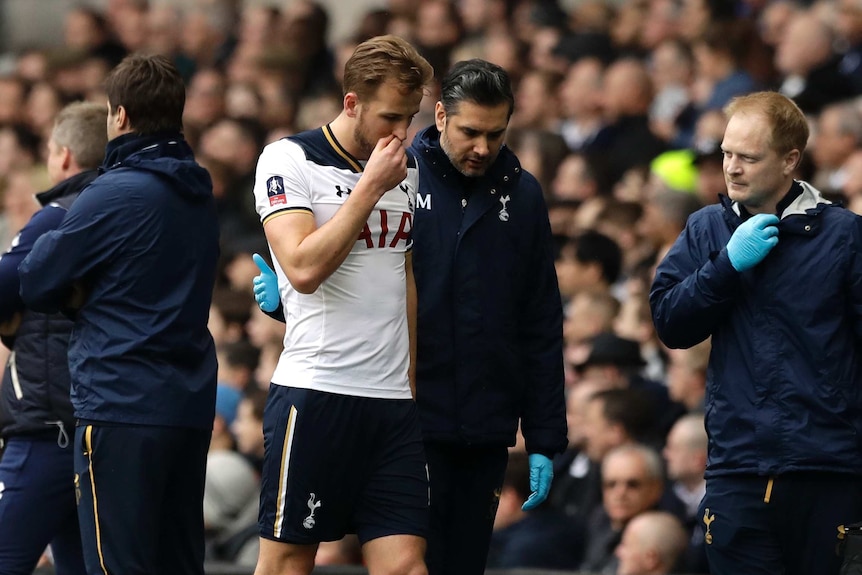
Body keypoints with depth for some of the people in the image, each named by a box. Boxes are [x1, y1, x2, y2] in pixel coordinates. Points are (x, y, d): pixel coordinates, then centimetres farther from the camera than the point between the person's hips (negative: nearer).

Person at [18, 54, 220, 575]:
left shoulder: (116, 194, -12)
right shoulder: (200, 196, 13)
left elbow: (35, 285, -5)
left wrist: (74, 295, 14)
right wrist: (90, 293, 6)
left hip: (123, 407, -8)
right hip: (191, 406, 8)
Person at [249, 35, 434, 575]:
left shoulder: (407, 167, 14)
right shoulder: (289, 160, -4)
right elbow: (304, 268, -17)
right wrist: (371, 186, -12)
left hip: (394, 400, 5)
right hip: (313, 391, -5)